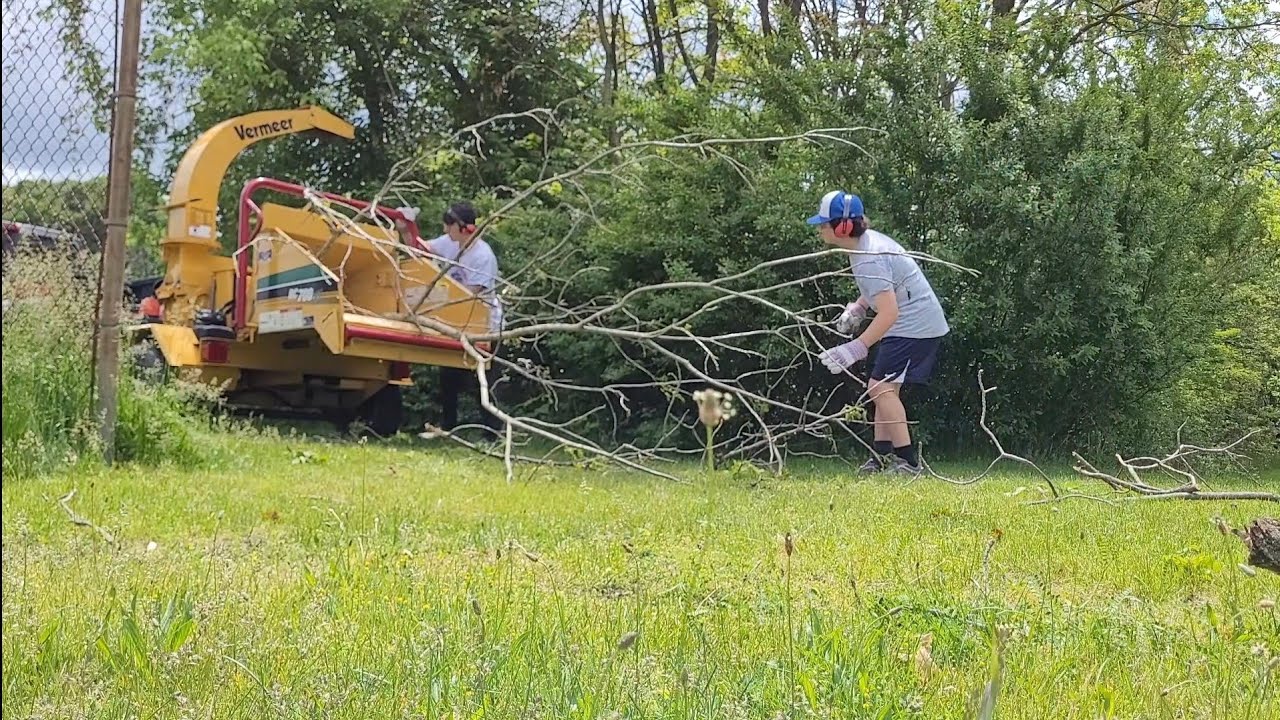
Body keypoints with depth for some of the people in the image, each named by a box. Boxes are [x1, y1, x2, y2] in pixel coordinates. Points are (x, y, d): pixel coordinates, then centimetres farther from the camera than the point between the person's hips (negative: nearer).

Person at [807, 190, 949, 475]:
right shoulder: (868, 239, 6)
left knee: (881, 387, -14)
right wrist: (857, 307, 10)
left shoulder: (869, 260, -25)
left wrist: (855, 349, -36)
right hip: (922, 323, 11)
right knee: (885, 387, 13)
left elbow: (889, 312, -32)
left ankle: (907, 460, -15)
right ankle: (883, 455, 16)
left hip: (914, 325, -11)